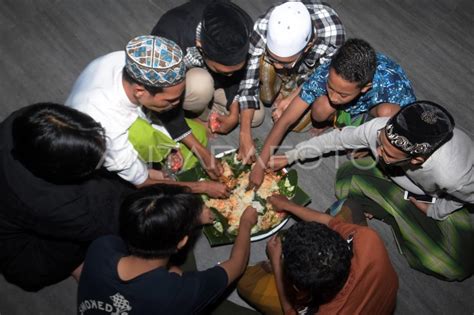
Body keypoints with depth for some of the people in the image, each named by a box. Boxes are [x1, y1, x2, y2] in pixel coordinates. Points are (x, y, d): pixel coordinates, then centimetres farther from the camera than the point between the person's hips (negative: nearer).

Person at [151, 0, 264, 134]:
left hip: (213, 80, 4)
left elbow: (239, 74, -12)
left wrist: (234, 114, -12)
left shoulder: (244, 27, -30)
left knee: (256, 115, -6)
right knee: (200, 84, -37)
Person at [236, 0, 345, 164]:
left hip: (315, 67, -1)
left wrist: (292, 97, -25)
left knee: (295, 123, -14)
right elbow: (248, 83, -29)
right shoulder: (262, 28, -38)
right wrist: (245, 136, -32)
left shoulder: (333, 34, -41)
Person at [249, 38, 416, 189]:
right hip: (347, 111, 2)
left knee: (387, 112, -36)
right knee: (320, 110, -31)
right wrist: (260, 166, -28)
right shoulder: (326, 73, -34)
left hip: (375, 110, -1)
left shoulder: (394, 84, -40)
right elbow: (286, 121, -28)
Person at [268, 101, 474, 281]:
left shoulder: (452, 175, -46)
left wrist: (434, 211, -14)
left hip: (442, 199, -2)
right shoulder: (378, 128, -35)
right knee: (347, 185, -23)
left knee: (457, 267, -20)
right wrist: (289, 157, -11)